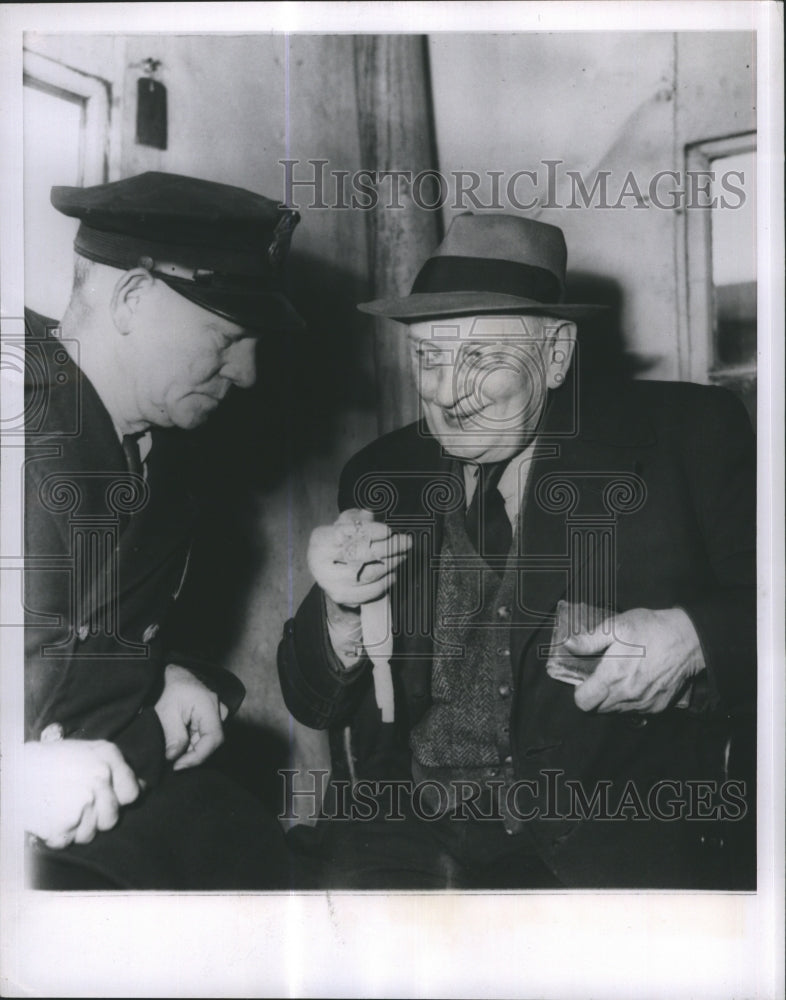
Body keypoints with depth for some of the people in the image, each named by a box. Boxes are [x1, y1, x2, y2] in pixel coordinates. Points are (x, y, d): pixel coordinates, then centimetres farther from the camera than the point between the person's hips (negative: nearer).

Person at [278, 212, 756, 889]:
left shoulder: (686, 435, 4)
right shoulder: (381, 476, 13)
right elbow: (312, 702, 16)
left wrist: (693, 638, -16)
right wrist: (340, 610, -5)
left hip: (625, 825, -1)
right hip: (411, 827, 2)